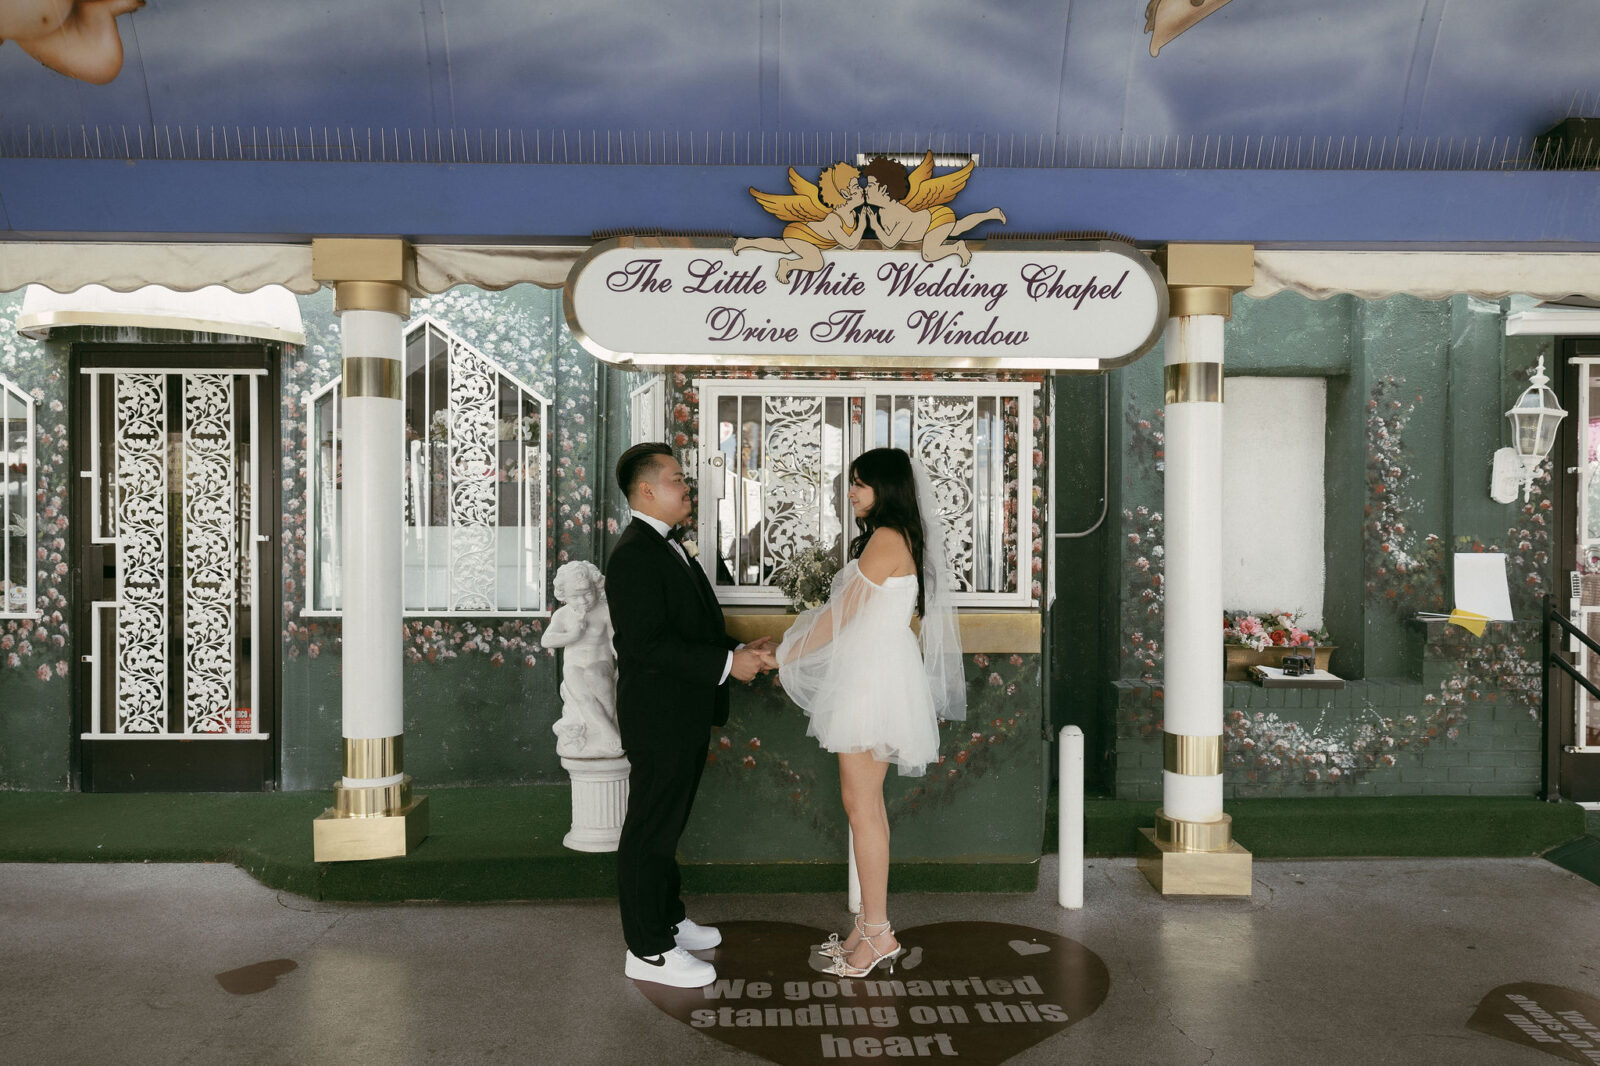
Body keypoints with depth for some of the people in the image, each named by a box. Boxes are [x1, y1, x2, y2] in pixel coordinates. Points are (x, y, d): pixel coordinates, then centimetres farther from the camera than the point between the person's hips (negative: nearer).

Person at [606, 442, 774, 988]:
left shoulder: (666, 548, 14)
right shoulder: (633, 555, -19)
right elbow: (648, 644, -26)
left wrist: (738, 651, 5)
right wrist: (726, 665, -23)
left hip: (684, 716, 10)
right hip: (660, 717, -10)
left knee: (667, 822, 21)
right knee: (651, 828, 2)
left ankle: (667, 918, 36)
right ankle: (648, 950, 15)